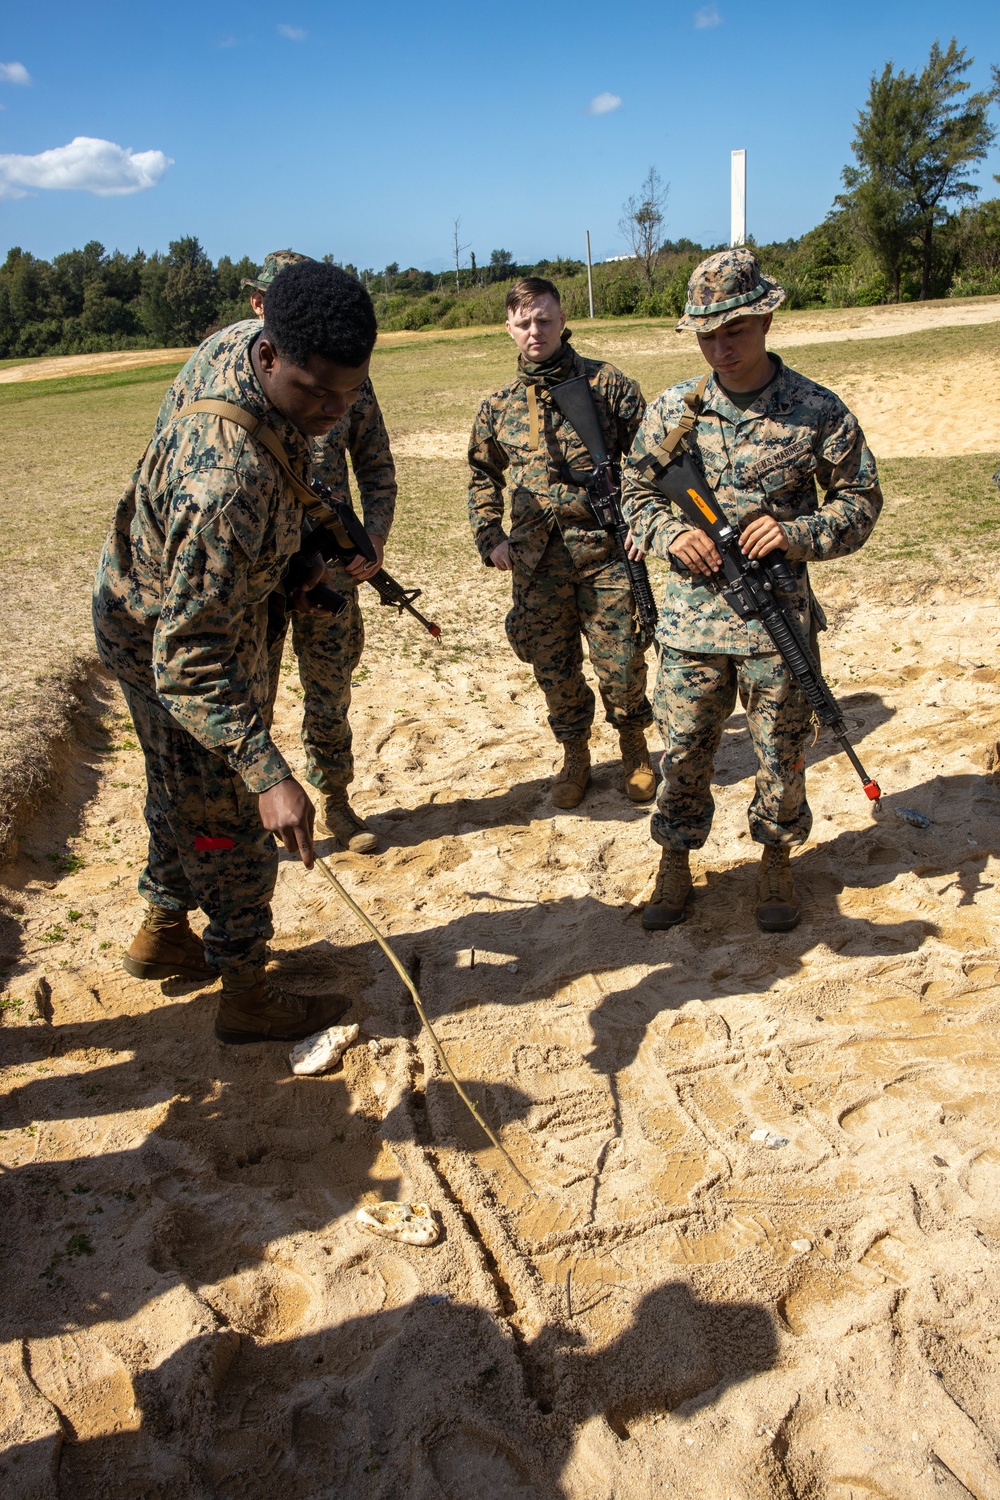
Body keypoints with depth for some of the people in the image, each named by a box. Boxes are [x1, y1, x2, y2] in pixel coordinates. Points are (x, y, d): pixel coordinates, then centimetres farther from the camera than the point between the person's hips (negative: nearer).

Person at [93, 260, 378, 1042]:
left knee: (185, 789, 23)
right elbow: (189, 659, -40)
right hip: (163, 636, -9)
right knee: (229, 818, 4)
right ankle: (247, 995, 22)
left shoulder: (243, 339, -14)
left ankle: (163, 934, 44)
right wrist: (268, 774, -45)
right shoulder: (226, 481, -43)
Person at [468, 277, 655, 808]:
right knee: (554, 666, 9)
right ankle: (575, 756, 29)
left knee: (621, 663, 1)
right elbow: (482, 474, 21)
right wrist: (490, 538, 10)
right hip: (536, 560, 3)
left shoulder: (606, 383, 0)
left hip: (605, 550, -3)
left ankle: (634, 748, 26)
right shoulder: (499, 405, 9)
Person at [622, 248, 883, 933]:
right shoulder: (671, 409, 2)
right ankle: (676, 863, 31)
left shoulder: (818, 411, -3)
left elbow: (861, 499, 4)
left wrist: (798, 534, -14)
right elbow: (636, 492, 12)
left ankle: (777, 862, 34)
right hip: (692, 618, 1)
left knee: (782, 755, 11)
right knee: (682, 753, 9)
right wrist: (671, 535, -9)